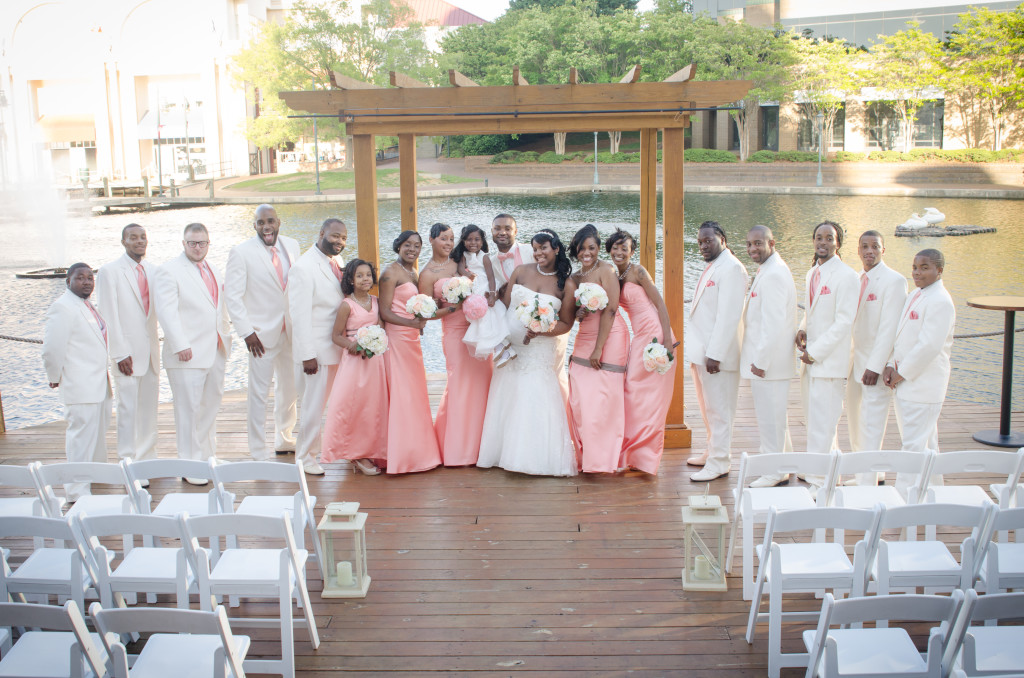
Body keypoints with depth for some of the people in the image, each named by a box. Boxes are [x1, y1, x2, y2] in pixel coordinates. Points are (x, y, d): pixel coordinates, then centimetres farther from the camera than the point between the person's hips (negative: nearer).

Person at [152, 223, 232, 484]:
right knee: (189, 410, -4)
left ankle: (208, 456, 26)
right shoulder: (168, 272, -6)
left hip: (216, 351, 7)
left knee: (211, 406, 14)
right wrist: (180, 346, -19)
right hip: (188, 353, -7)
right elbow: (166, 311, -13)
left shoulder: (214, 273, 18)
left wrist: (225, 337, 16)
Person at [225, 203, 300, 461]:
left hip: (292, 330, 5)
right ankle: (259, 452, 12)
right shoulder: (241, 252, -9)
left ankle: (285, 440, 35)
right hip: (262, 333, -5)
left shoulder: (292, 246, 5)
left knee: (290, 388, 17)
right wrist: (246, 332, -15)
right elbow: (232, 295, -10)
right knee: (259, 393, 2)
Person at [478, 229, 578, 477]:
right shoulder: (521, 271, 2)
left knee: (536, 400, -5)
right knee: (506, 399, 8)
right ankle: (505, 451, 21)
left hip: (540, 351, -3)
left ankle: (539, 457, 5)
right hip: (510, 347, 3)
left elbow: (566, 324, -3)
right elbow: (504, 304, 4)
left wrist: (540, 331, -20)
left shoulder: (567, 285, -4)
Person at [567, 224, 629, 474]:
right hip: (584, 338, 7)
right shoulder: (574, 278, 13)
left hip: (609, 337, -7)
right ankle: (585, 455, 14)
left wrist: (599, 348, -16)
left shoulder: (605, 270, -8)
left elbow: (610, 310, -13)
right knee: (579, 399, 2)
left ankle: (602, 459, 4)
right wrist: (577, 314, -6)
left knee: (603, 398, -5)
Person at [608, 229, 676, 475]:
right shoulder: (615, 278, 14)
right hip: (638, 338, 7)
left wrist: (667, 339, -19)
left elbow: (660, 304, -11)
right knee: (633, 394, 6)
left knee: (651, 396, -3)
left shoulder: (637, 271, -8)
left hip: (655, 334, -7)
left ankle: (645, 457, 4)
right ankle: (632, 455, 14)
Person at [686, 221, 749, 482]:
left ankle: (719, 463, 8)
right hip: (700, 352, 10)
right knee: (708, 408, 19)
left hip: (717, 353, -10)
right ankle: (712, 452, 32)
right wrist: (700, 351, 15)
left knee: (719, 410, -1)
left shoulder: (731, 268, -15)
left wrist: (715, 354, -23)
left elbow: (729, 316, -21)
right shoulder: (712, 267, 16)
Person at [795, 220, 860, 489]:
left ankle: (818, 482, 1)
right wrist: (802, 329, 2)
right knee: (813, 417, 17)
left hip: (831, 359, -9)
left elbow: (844, 323, -17)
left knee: (822, 423, -6)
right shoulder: (812, 273, 13)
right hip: (812, 357, 9)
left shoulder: (846, 276, -13)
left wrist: (814, 352, -16)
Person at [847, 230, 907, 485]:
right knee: (855, 424, 17)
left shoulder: (893, 281, -13)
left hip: (876, 366, -8)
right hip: (855, 361, 8)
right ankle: (863, 473, 32)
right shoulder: (857, 280, 12)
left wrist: (875, 367, -21)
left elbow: (889, 328, -18)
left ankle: (867, 486, -2)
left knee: (871, 426, -6)